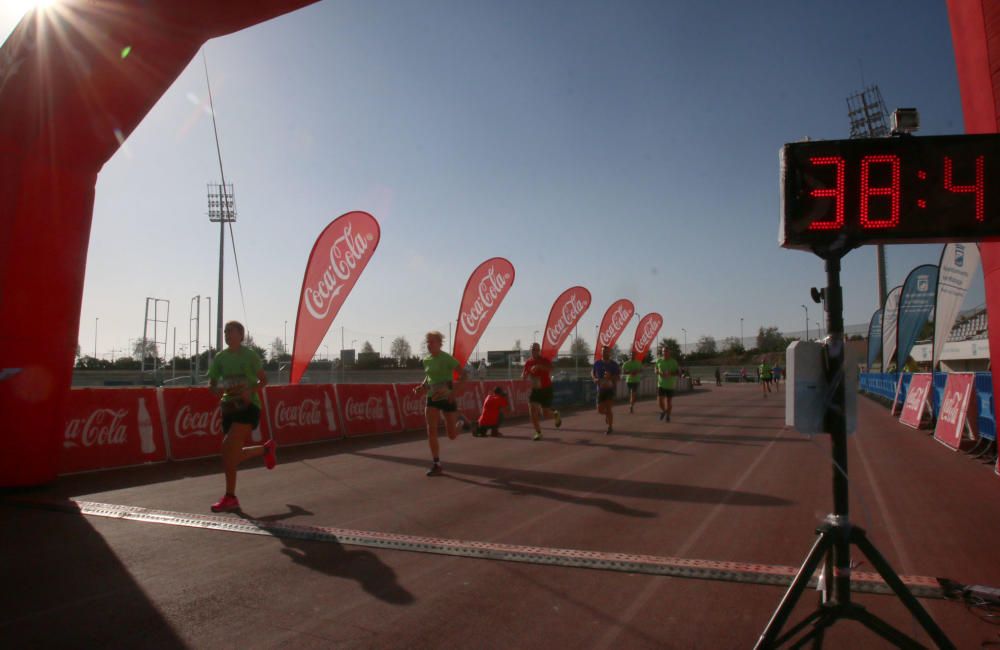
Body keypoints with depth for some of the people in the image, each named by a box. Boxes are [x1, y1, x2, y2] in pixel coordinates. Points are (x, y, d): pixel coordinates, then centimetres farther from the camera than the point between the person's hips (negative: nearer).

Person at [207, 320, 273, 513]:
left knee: (228, 446, -21)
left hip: (248, 406, -6)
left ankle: (230, 497, -12)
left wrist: (251, 391, -17)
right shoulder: (220, 358, 9)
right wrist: (217, 390, -13)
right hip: (229, 407, 6)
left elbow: (263, 380, 2)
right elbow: (211, 384, 11)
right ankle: (266, 448, 39)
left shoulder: (250, 355, -3)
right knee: (233, 455, 7)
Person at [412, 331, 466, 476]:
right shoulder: (426, 360, 4)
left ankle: (460, 423, 42)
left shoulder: (447, 359, -15)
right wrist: (422, 386, 1)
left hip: (447, 398, -4)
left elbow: (463, 374, -13)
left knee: (452, 435, 6)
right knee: (431, 431, -10)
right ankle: (436, 465, -1)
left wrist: (453, 390, -25)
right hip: (432, 398, 4)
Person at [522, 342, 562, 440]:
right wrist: (524, 375, -17)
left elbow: (550, 369, -35)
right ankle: (538, 433, 0)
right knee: (532, 409, -12)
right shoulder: (528, 362, 2)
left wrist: (539, 366, -50)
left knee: (545, 414, -1)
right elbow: (523, 377, 8)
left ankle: (555, 414, 36)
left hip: (546, 389, -4)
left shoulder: (545, 361, -13)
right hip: (534, 390, 4)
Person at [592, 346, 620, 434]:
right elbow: (592, 372, 15)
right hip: (600, 389, 3)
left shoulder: (613, 364, -7)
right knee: (600, 409, 5)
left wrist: (610, 377, -25)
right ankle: (608, 414, 40)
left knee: (609, 408, -10)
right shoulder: (597, 363, 0)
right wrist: (595, 379, -6)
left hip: (610, 388, -3)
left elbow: (618, 376, -6)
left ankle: (610, 428, 2)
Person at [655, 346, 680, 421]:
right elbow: (656, 370, 15)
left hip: (670, 385, -1)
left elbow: (677, 372, -4)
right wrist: (659, 372, -9)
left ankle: (668, 415, 26)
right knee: (660, 400, -8)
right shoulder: (659, 361, 0)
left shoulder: (673, 361, -6)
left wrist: (670, 374, -22)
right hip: (661, 384, 1)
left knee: (669, 401, 6)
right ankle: (663, 411, 23)